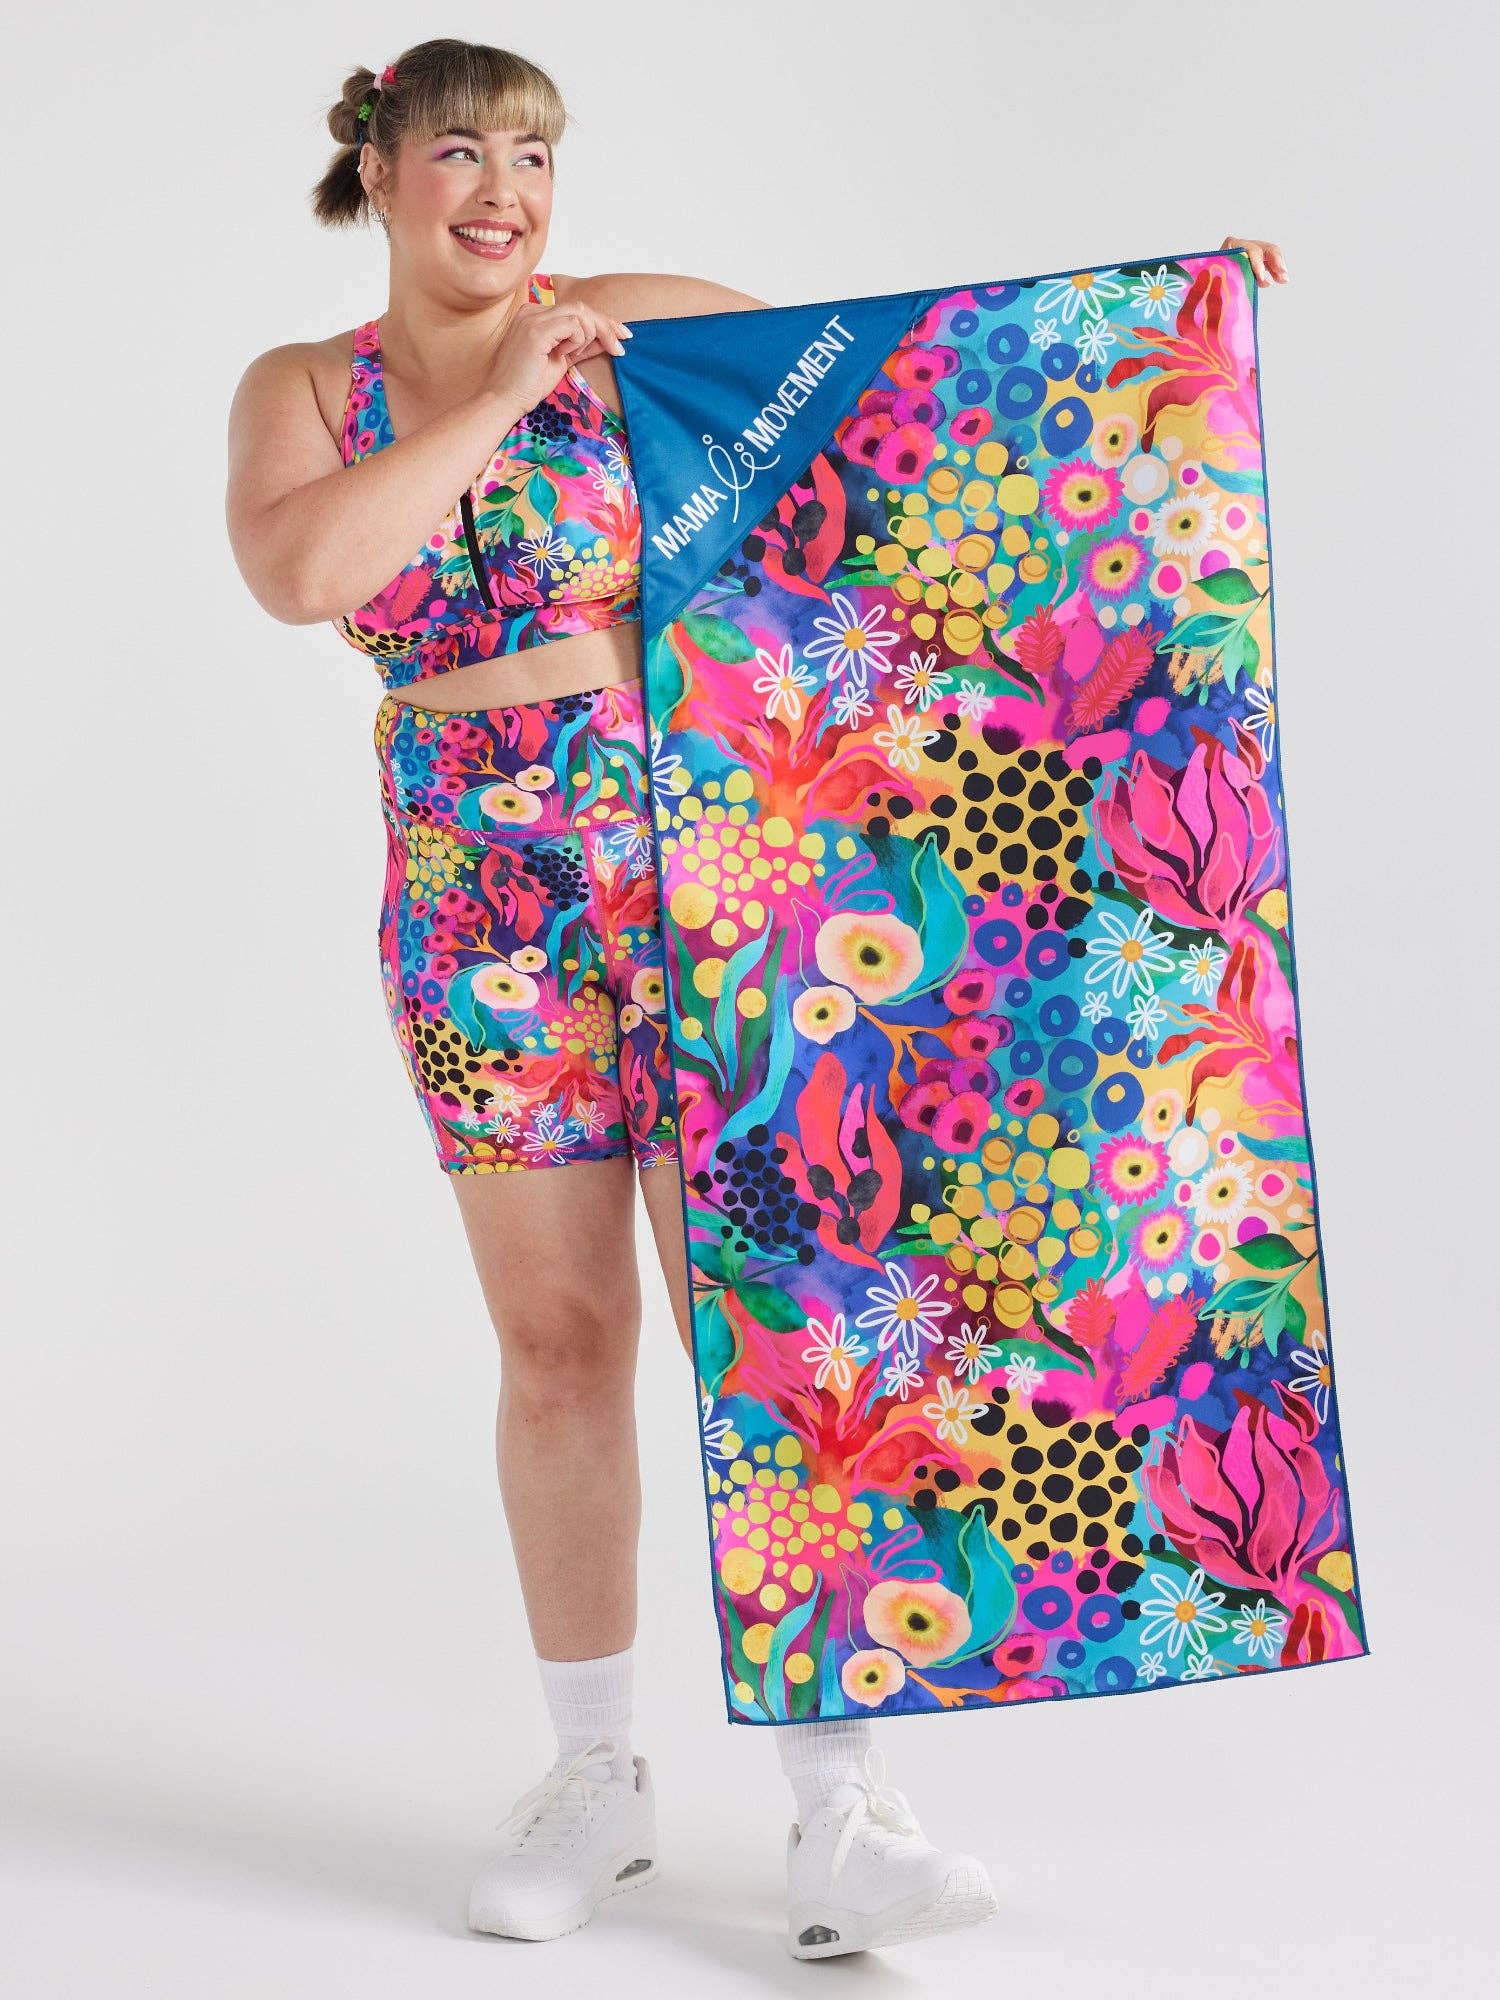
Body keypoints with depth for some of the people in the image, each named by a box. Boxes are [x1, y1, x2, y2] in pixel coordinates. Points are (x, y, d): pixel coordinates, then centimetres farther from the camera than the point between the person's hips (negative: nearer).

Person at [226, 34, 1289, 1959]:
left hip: (690, 874, -2)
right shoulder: (308, 390, 6)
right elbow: (295, 574, -15)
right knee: (557, 1345, 8)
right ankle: (596, 1776, 24)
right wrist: (496, 399, -15)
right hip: (484, 913, 2)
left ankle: (838, 1812, 3)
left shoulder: (638, 329, 2)